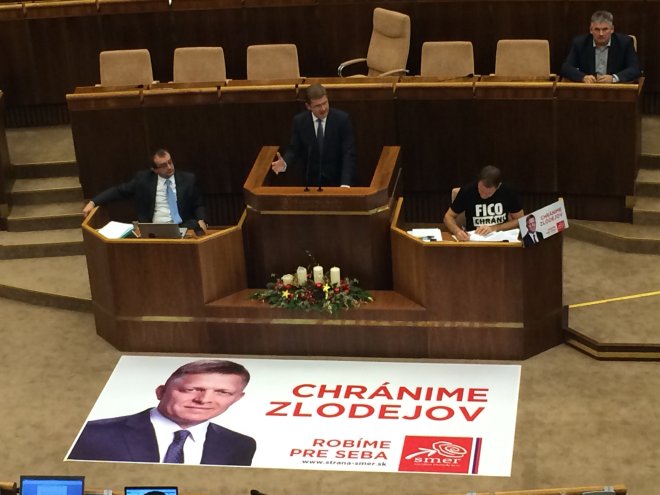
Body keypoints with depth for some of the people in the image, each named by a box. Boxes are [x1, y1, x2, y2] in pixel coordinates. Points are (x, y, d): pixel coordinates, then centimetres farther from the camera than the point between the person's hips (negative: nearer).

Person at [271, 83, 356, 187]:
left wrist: (345, 183, -24)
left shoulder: (342, 119, -10)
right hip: (311, 180, 1)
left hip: (337, 180, -1)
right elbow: (294, 150, 4)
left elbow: (348, 153, -12)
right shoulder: (299, 121, -3)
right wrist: (285, 163, -19)